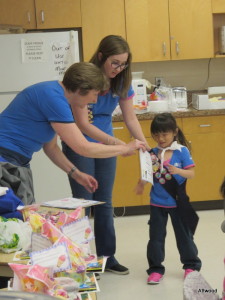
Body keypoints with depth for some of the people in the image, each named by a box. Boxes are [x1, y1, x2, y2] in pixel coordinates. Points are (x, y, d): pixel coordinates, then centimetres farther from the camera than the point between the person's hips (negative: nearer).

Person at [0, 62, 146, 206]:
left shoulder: (56, 95, 10)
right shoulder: (53, 98, -20)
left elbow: (51, 147, 18)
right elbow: (84, 148, -19)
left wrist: (75, 173, 8)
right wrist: (125, 148, -8)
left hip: (19, 163, 10)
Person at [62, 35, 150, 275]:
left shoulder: (121, 82, -6)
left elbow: (130, 118, -2)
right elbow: (82, 124, -26)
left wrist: (144, 145, -17)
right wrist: (115, 142, -36)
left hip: (106, 144, 5)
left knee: (105, 204, 10)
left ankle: (107, 257, 19)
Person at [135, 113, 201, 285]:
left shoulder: (182, 151, -10)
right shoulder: (153, 153, -1)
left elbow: (191, 173, -12)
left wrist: (178, 171, -30)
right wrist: (141, 184, -14)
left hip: (177, 201, -3)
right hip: (157, 202, 3)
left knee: (184, 235, 11)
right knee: (156, 236, 8)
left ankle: (191, 265, 28)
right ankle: (155, 269, 20)